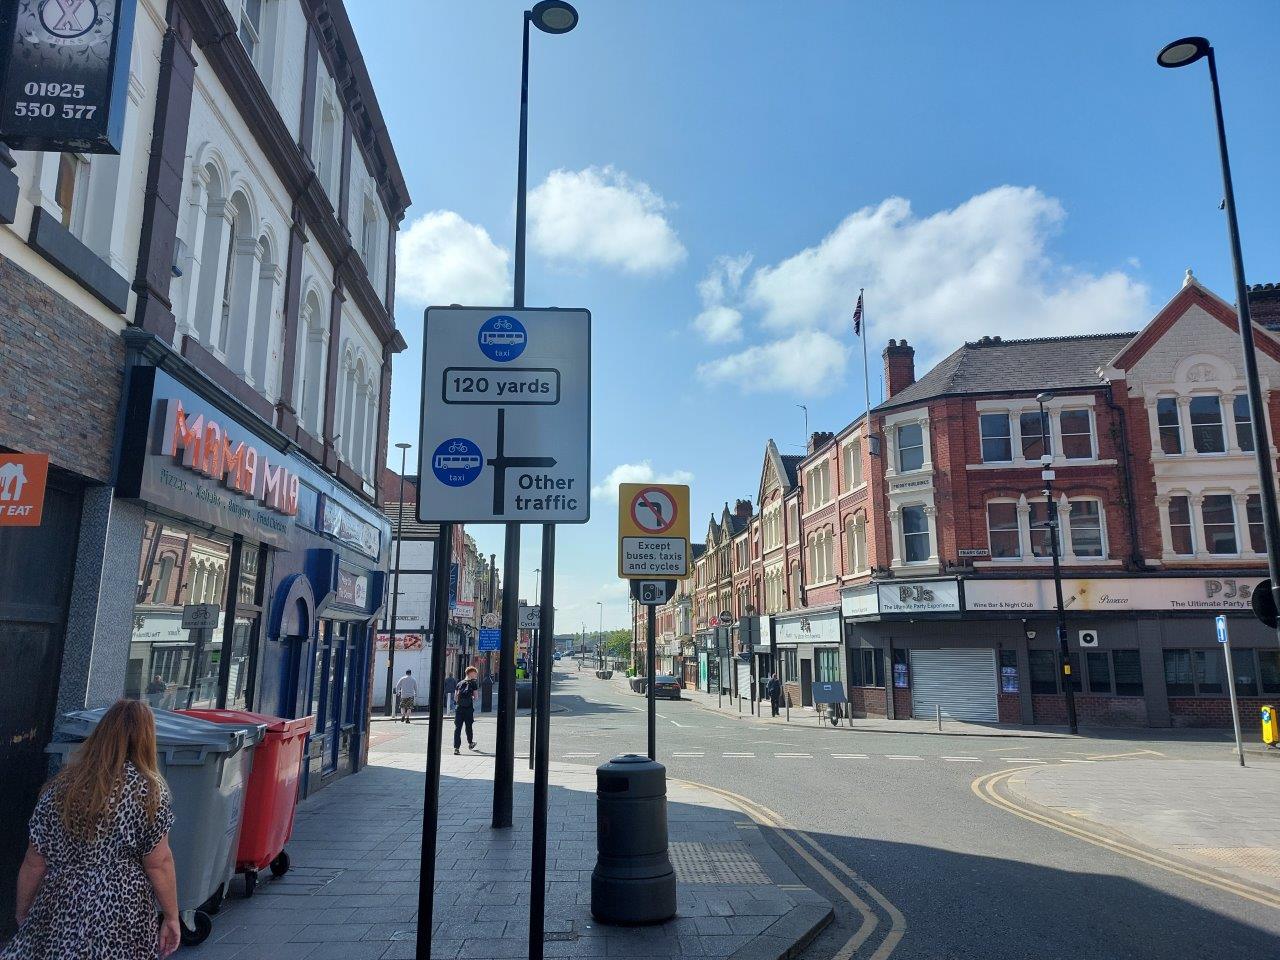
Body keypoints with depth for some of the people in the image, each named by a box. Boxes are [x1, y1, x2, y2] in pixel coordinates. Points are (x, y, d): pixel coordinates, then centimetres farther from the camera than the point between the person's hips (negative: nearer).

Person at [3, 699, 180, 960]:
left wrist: (23, 916, 18)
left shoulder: (60, 787, -1)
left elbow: (34, 864, 3)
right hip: (122, 928, -3)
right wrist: (171, 917, 0)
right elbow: (158, 863, -10)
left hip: (59, 918, 3)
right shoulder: (148, 789, -11)